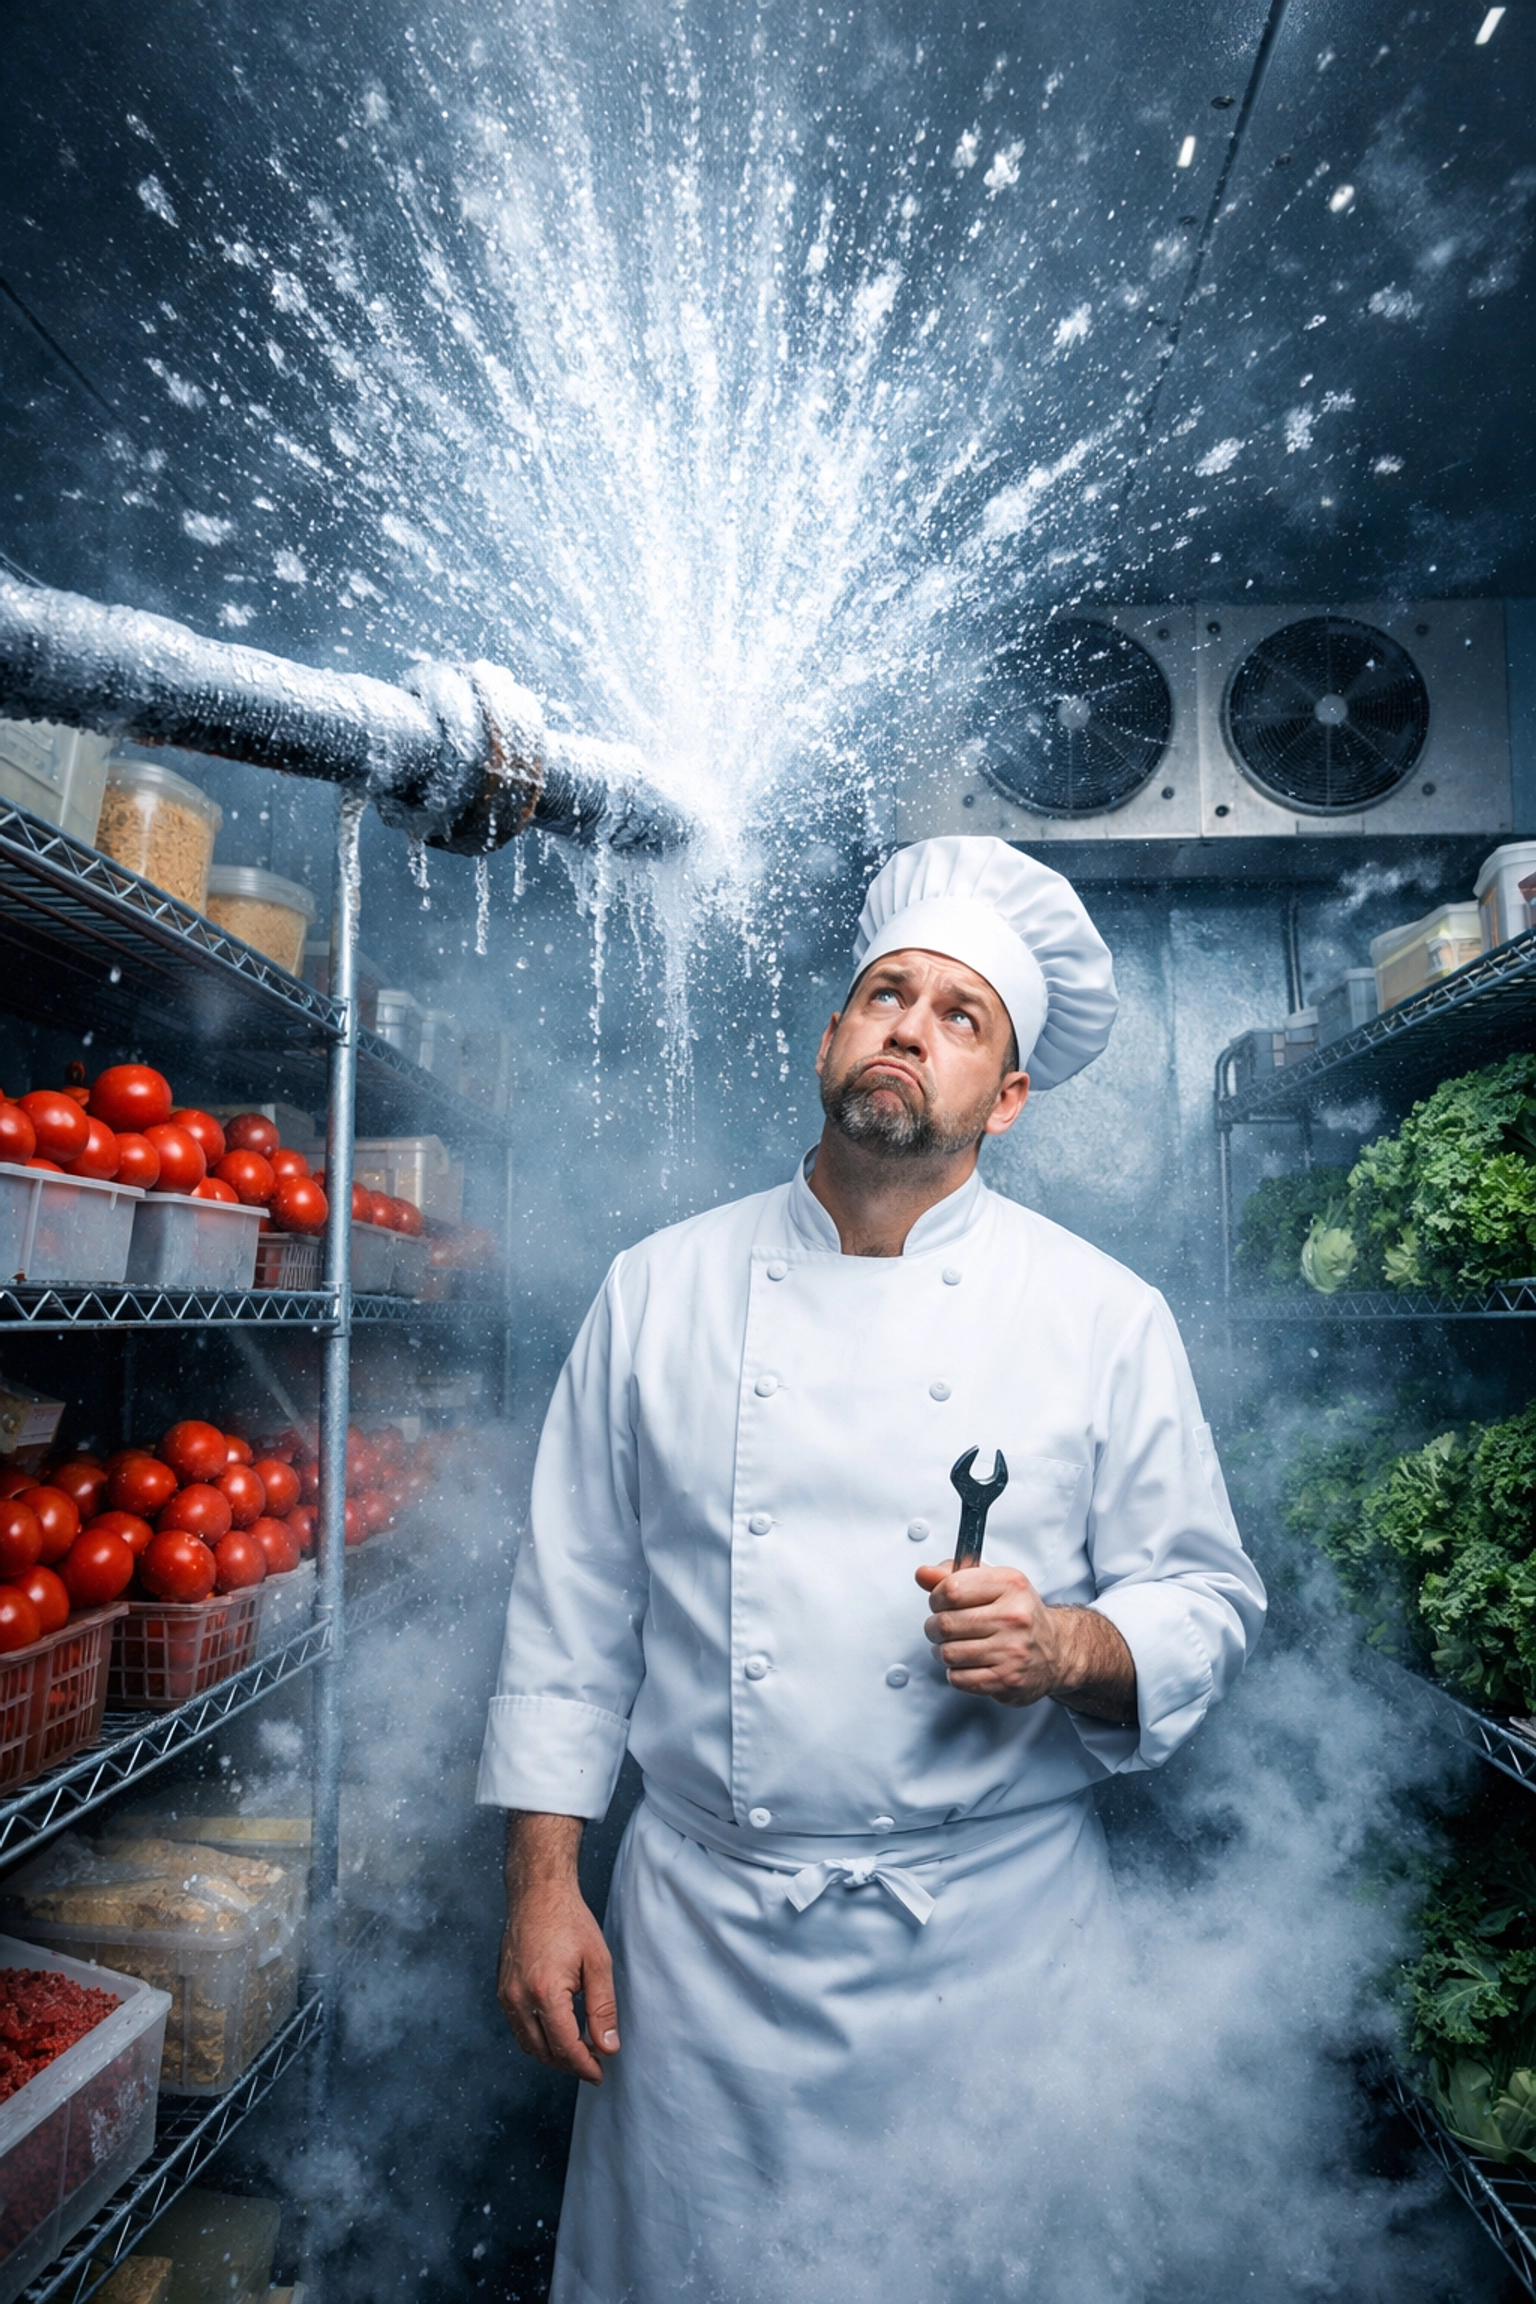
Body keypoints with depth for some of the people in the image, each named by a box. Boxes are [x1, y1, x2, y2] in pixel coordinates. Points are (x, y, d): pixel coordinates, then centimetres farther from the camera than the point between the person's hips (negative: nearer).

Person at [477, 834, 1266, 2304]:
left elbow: (1208, 1599, 1)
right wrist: (541, 1885, 0)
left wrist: (1071, 1644, -19)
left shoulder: (1105, 1316, -4)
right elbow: (572, 1604, 2)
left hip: (998, 1931, 0)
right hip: (701, 1935, 1)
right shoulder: (659, 1289, -2)